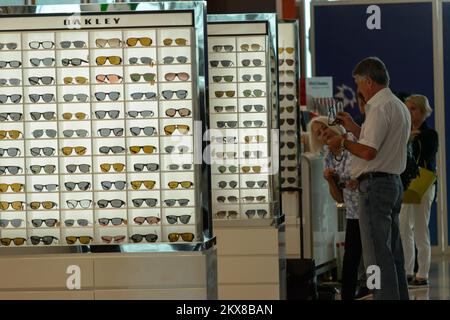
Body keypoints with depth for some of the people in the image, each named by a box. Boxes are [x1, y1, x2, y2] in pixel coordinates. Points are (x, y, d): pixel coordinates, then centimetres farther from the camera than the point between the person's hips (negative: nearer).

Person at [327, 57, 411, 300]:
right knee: (393, 252, 15)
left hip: (375, 184, -10)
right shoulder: (399, 106, 18)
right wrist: (353, 128, 23)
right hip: (393, 182, 10)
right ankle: (400, 296, 19)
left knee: (377, 253, -10)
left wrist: (343, 143, -7)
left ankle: (385, 296, -12)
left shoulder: (379, 108, -15)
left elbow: (368, 151, -23)